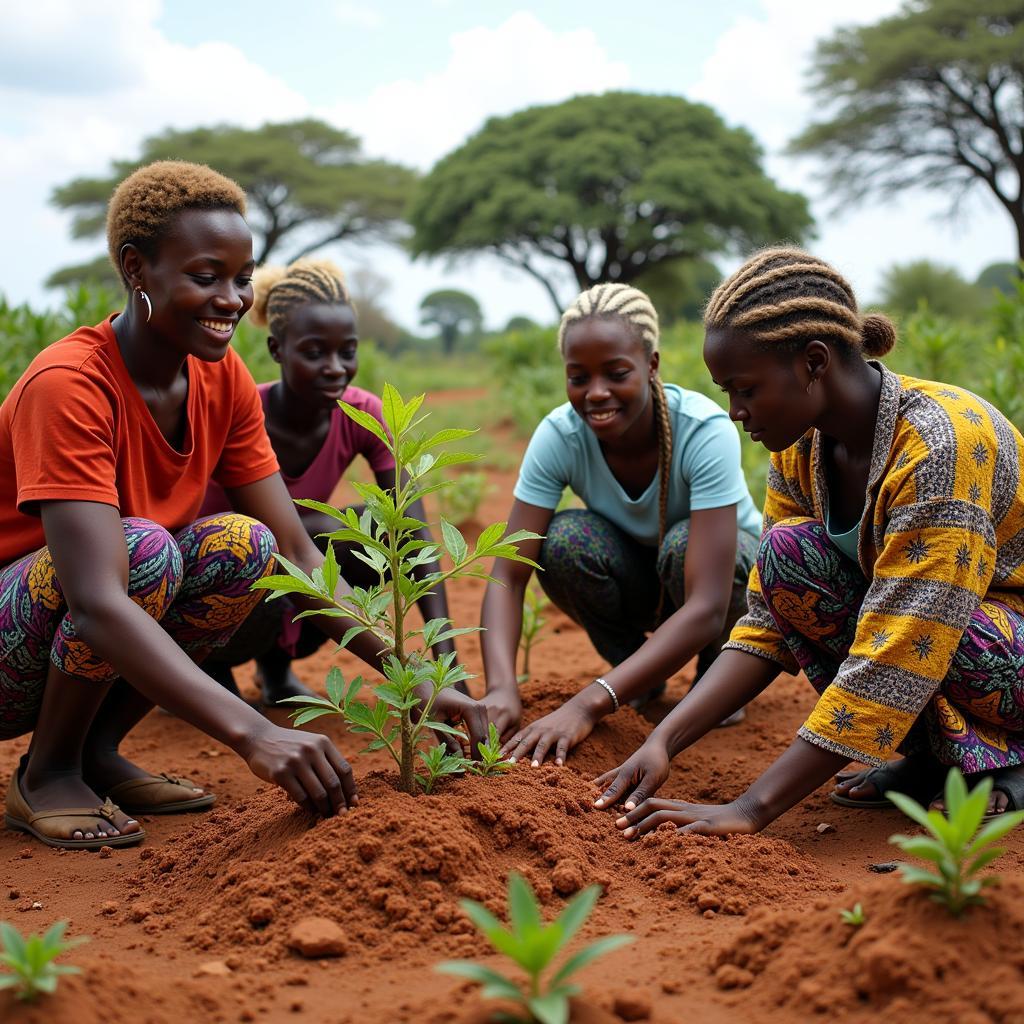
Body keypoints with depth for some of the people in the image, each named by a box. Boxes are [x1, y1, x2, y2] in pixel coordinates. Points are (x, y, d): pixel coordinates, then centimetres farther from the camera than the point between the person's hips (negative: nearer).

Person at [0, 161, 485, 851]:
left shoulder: (223, 379, -5)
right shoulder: (68, 386, -27)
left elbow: (296, 551, -7)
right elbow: (97, 601, -39)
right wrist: (253, 733, -48)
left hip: (90, 651, 6)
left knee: (243, 547, -19)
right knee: (144, 546, -33)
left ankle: (97, 749, -3)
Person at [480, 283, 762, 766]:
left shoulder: (705, 431, -34)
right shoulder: (559, 435, -24)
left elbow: (706, 608, -41)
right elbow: (508, 576, -26)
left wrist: (587, 705, -50)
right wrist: (501, 688, -46)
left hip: (732, 565, -3)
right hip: (635, 579, 3)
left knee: (684, 544, -37)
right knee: (565, 539, -29)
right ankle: (640, 680, -3)